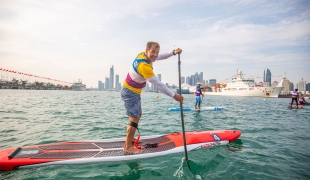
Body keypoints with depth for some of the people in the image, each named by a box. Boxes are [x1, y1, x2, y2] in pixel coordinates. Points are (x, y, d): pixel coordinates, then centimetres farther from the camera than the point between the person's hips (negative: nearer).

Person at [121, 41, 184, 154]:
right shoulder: (144, 66, -30)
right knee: (134, 118, -8)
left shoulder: (143, 55, -3)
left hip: (134, 92, 10)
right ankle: (128, 147, 2)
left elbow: (160, 57, 12)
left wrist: (173, 53, -4)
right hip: (130, 93, -10)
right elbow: (158, 84, -29)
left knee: (138, 115, 19)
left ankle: (130, 138, 34)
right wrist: (174, 95, -23)